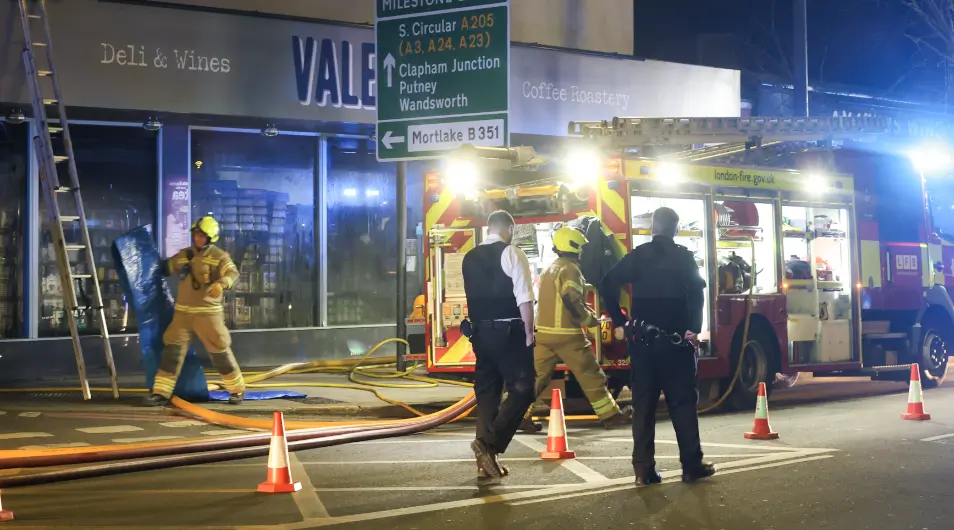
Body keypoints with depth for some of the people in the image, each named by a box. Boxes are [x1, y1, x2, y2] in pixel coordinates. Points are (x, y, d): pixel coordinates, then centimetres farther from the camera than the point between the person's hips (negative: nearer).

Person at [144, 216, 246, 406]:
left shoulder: (219, 256, -5)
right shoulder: (184, 255, 11)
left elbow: (233, 273, -21)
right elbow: (166, 268, 26)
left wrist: (221, 283, -40)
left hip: (208, 312, -4)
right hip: (183, 311, 4)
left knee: (220, 350, -2)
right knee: (172, 349, -2)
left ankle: (237, 390, 14)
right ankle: (161, 393, 1)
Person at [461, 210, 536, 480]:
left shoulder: (469, 258, 11)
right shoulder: (512, 253, -8)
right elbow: (524, 298, -13)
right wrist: (529, 333, -7)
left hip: (479, 331, 7)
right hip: (509, 331, -6)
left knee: (487, 392, 11)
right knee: (521, 389, -1)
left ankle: (487, 459, 11)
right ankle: (489, 443, -14)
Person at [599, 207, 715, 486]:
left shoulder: (637, 256, 7)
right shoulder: (683, 256, -1)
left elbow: (607, 286, 1)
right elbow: (696, 292, -14)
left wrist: (619, 323, 5)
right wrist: (693, 329, -9)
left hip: (642, 340, 3)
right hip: (675, 339, -3)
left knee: (643, 404, 6)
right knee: (683, 402, 4)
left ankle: (644, 470, 4)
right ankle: (692, 466, 7)